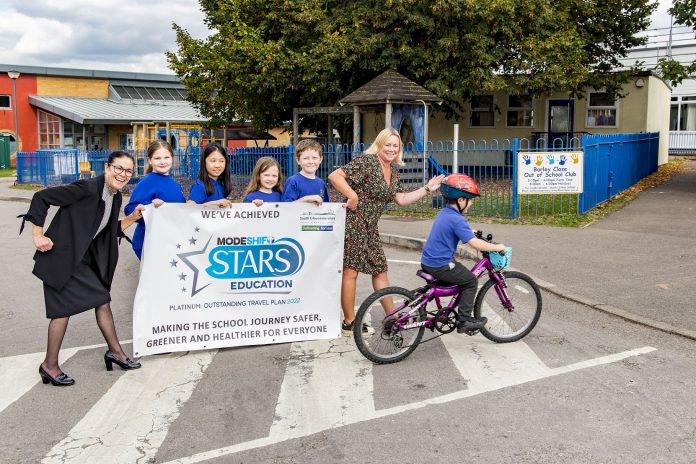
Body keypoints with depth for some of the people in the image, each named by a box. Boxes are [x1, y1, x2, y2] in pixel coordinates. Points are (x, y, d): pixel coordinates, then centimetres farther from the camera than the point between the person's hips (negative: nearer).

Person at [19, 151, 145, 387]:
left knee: (102, 300, 11)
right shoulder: (87, 188, -20)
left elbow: (110, 232, 15)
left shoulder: (115, 197, 6)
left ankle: (115, 352, 25)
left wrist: (132, 217, 2)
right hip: (61, 256, -8)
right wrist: (38, 236, -18)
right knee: (63, 309, -3)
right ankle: (49, 366, 11)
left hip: (83, 259, 9)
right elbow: (41, 198, -19)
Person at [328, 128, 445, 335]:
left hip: (370, 227, 9)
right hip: (353, 223, -9)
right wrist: (352, 195, -23)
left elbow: (401, 199, 15)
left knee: (380, 270, 13)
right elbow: (334, 176, -19)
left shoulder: (393, 170, 13)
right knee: (351, 271, -3)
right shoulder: (367, 161, -14)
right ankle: (349, 323, 5)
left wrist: (427, 189, 11)